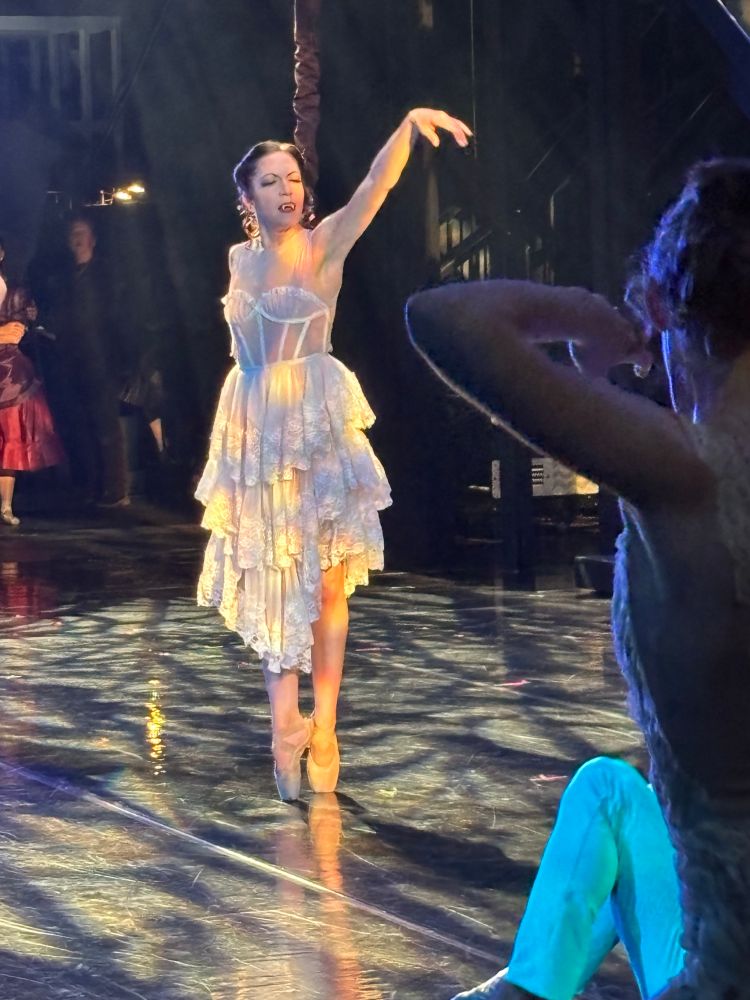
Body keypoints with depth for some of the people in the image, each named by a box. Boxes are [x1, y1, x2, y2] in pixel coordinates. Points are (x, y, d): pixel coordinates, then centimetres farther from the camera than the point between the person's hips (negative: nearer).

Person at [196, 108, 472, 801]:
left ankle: (322, 724, 5)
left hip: (320, 418, -4)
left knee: (326, 579, -1)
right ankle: (286, 718, 9)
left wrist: (410, 124, -35)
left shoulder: (324, 245, -6)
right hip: (258, 425, 4)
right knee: (273, 577, 4)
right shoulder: (241, 259, 7)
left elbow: (376, 187, -21)